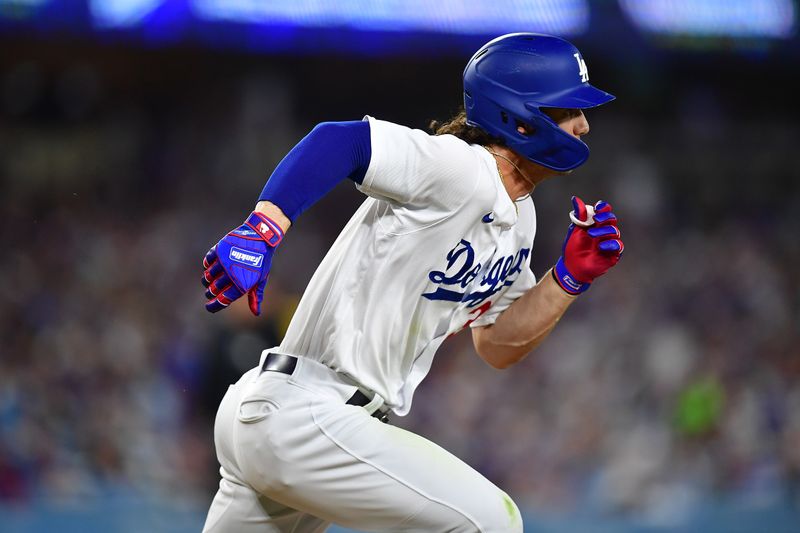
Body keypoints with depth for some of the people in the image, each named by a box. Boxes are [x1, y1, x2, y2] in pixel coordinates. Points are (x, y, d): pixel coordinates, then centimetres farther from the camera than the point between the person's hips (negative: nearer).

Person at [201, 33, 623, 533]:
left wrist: (571, 276, 5)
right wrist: (261, 232, -38)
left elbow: (496, 345, 18)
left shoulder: (519, 219, 14)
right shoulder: (457, 168, -15)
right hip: (305, 417, -10)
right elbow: (339, 141, -26)